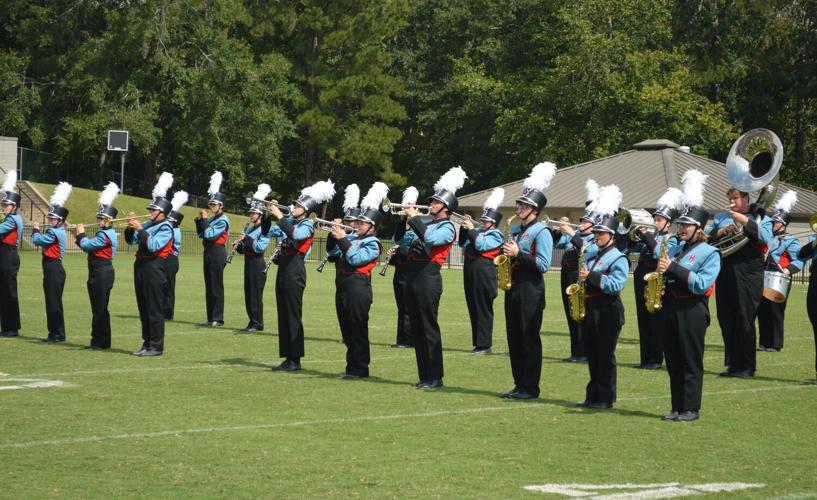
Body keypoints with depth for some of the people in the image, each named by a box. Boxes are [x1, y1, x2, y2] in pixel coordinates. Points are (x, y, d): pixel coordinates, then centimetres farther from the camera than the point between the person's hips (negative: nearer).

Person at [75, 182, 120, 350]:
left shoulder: (105, 235, -18)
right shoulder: (105, 233, 15)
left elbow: (86, 245, -19)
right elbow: (88, 247, 20)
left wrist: (81, 233, -2)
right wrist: (81, 236, 8)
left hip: (102, 274, -11)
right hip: (99, 274, 11)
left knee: (99, 309, -6)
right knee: (99, 308, 13)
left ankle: (100, 342, -3)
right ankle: (99, 341, 18)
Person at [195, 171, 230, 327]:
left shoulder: (223, 220, -11)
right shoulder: (212, 218, 15)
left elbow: (209, 234, -20)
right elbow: (201, 234, 16)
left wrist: (205, 219, -12)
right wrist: (200, 220, 6)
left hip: (217, 254, -9)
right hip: (209, 253, 9)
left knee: (216, 286, -7)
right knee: (209, 287, 10)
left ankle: (218, 319, -6)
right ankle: (211, 318, 14)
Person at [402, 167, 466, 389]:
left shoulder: (447, 228, -6)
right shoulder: (427, 226, 19)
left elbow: (430, 239, -25)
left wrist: (415, 217, -17)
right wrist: (404, 218, 12)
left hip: (428, 281, -9)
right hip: (413, 280, 9)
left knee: (429, 329, -6)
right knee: (417, 329, 10)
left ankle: (436, 377, -1)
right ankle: (424, 376, 15)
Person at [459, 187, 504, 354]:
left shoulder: (495, 235, -5)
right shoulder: (479, 232, 18)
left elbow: (480, 245, -18)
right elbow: (463, 243, 19)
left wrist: (471, 229, -13)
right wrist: (464, 228, 7)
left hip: (484, 273, -8)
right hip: (470, 272, 8)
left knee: (484, 310, -5)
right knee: (473, 309, 10)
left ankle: (484, 345, -4)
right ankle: (477, 343, 16)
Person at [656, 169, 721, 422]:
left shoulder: (710, 253, -6)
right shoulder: (675, 248, 13)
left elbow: (702, 284, -17)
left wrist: (674, 267, -20)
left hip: (692, 311, -6)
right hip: (670, 308, 7)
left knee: (691, 362, -2)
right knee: (673, 362, 9)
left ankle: (691, 409, 3)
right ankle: (677, 408, 15)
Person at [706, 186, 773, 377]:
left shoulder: (760, 218, 5)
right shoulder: (721, 217, 16)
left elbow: (765, 237, -13)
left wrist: (745, 221, -14)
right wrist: (720, 232, -9)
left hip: (748, 276, -4)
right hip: (725, 274, 4)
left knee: (745, 320, -3)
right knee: (726, 321, 6)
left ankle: (747, 366, 4)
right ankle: (732, 364, 15)